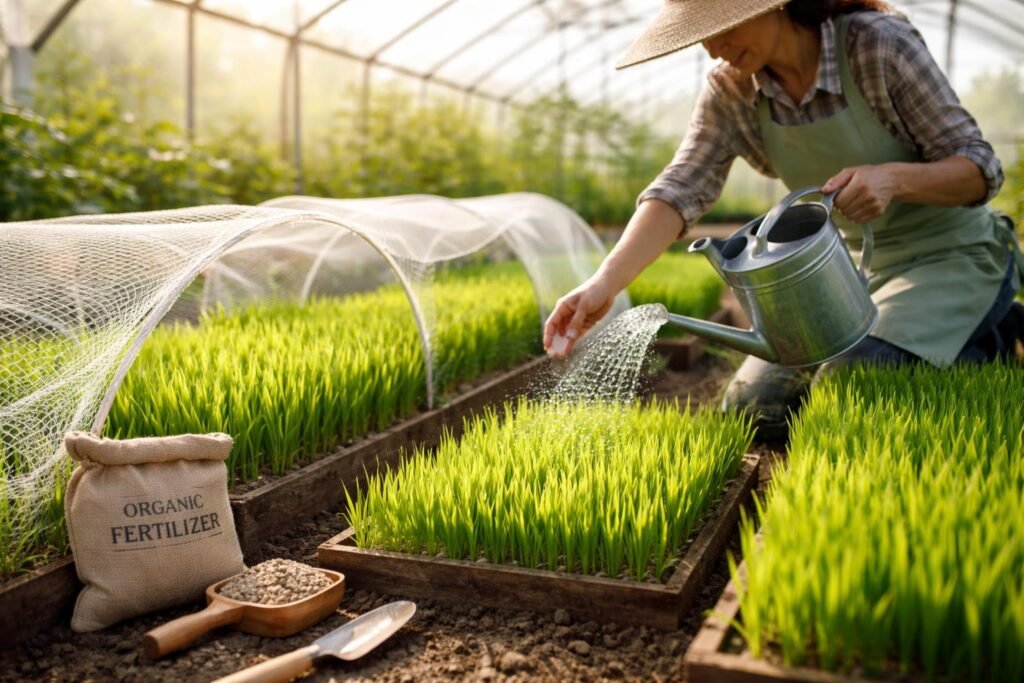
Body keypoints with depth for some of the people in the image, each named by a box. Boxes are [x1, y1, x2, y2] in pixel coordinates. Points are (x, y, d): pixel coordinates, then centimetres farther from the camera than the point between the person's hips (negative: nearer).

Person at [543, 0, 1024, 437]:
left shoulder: (879, 44, -21)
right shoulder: (731, 92, -9)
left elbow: (981, 169, -16)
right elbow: (679, 190, -21)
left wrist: (894, 177, -37)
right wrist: (605, 283, -36)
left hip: (952, 255, -6)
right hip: (860, 267, 6)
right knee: (751, 408, 0)